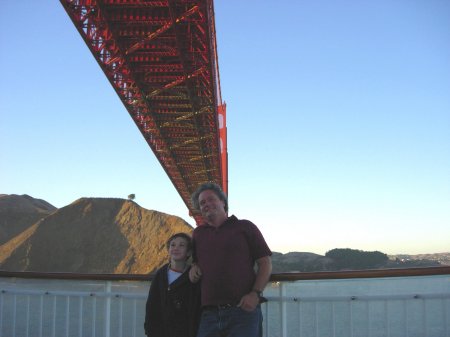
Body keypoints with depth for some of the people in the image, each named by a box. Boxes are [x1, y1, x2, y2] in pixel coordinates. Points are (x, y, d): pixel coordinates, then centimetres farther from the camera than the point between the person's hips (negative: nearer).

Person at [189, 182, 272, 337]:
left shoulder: (245, 227, 9)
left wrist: (255, 294, -10)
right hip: (209, 313, 4)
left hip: (244, 309, -3)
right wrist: (194, 267, 10)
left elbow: (265, 263, 4)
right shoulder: (198, 233, 21)